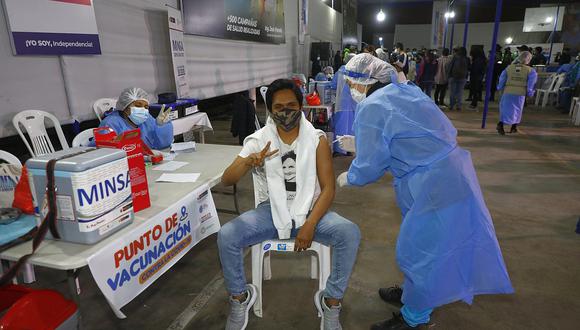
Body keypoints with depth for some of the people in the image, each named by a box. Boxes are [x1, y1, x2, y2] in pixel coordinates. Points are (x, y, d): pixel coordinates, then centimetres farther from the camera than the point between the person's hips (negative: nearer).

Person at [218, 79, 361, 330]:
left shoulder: (317, 139, -4)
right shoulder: (258, 140, -2)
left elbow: (328, 189, -6)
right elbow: (226, 180, -8)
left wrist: (309, 225, -21)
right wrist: (247, 162, -30)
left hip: (309, 210, 0)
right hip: (271, 211, 1)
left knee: (350, 233, -27)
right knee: (226, 236, -23)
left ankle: (331, 301, -3)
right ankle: (240, 297, 6)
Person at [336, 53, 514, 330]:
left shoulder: (370, 108, -17)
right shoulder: (402, 89, 9)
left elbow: (369, 167, -12)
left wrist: (347, 178, 8)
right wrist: (360, 142, 24)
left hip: (435, 187, -9)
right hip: (452, 174, 9)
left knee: (417, 252, 9)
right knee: (426, 246, 25)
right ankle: (414, 293, 47)